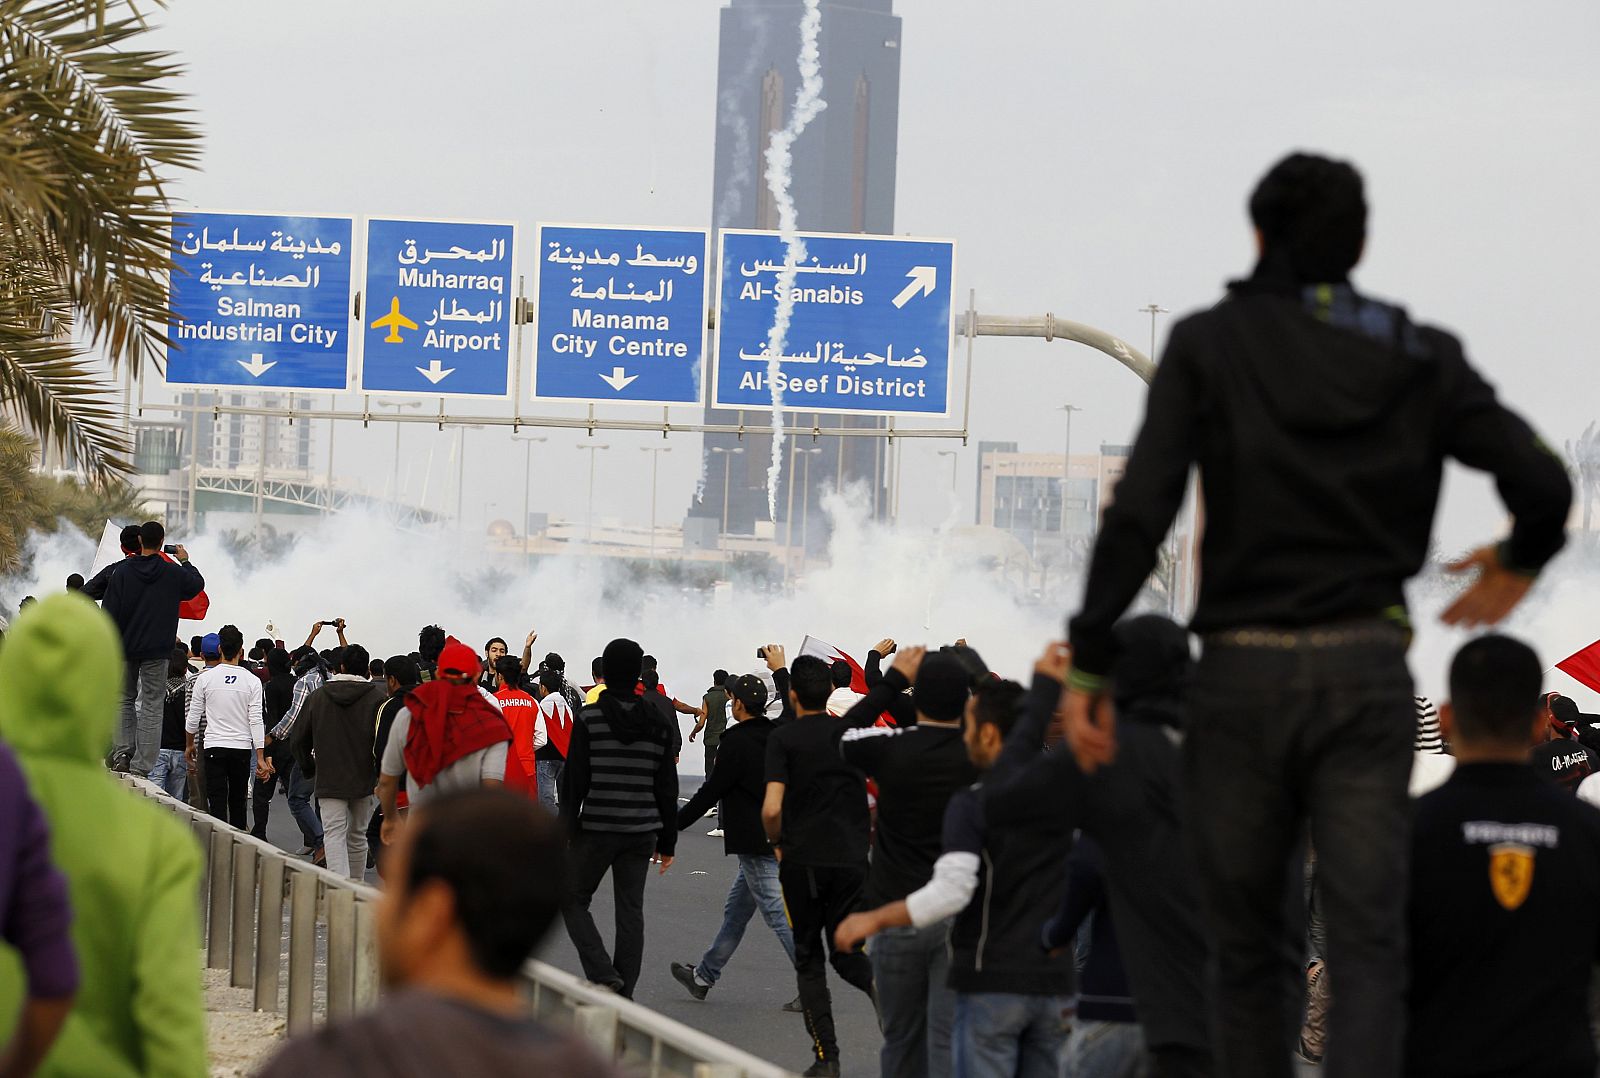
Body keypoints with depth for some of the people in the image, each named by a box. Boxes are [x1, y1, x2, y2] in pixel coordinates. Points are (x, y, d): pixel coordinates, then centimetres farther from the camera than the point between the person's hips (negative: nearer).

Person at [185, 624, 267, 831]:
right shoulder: (252, 681, -4)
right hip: (242, 748, 1)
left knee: (217, 803, -3)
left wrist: (190, 744, 20)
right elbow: (256, 721, -7)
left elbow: (193, 717, 3)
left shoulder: (205, 678, -3)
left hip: (214, 747, -1)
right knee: (238, 803, 14)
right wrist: (260, 758, -5)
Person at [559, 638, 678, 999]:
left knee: (573, 901, 9)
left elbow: (574, 781, -8)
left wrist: (564, 832, -4)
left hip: (597, 830, -4)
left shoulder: (590, 718, -7)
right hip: (641, 832, 4)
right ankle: (624, 994, 8)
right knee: (630, 911, 9)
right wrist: (667, 841, 15)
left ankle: (604, 977, -8)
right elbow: (667, 787, 9)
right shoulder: (656, 723, 5)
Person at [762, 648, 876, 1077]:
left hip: (802, 860, -3)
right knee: (846, 952, 15)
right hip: (851, 858, 3)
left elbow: (772, 808, -15)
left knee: (809, 959, 10)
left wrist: (777, 843, 6)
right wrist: (780, 668, 42)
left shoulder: (783, 737, -7)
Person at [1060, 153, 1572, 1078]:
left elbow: (1139, 514, -9)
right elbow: (1543, 482, -4)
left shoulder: (1208, 345, 1)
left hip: (1243, 666, 0)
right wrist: (1522, 561, 19)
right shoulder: (1422, 356, 6)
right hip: (1367, 670, 0)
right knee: (1369, 950, -3)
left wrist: (1089, 666, -6)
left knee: (1250, 949, 13)